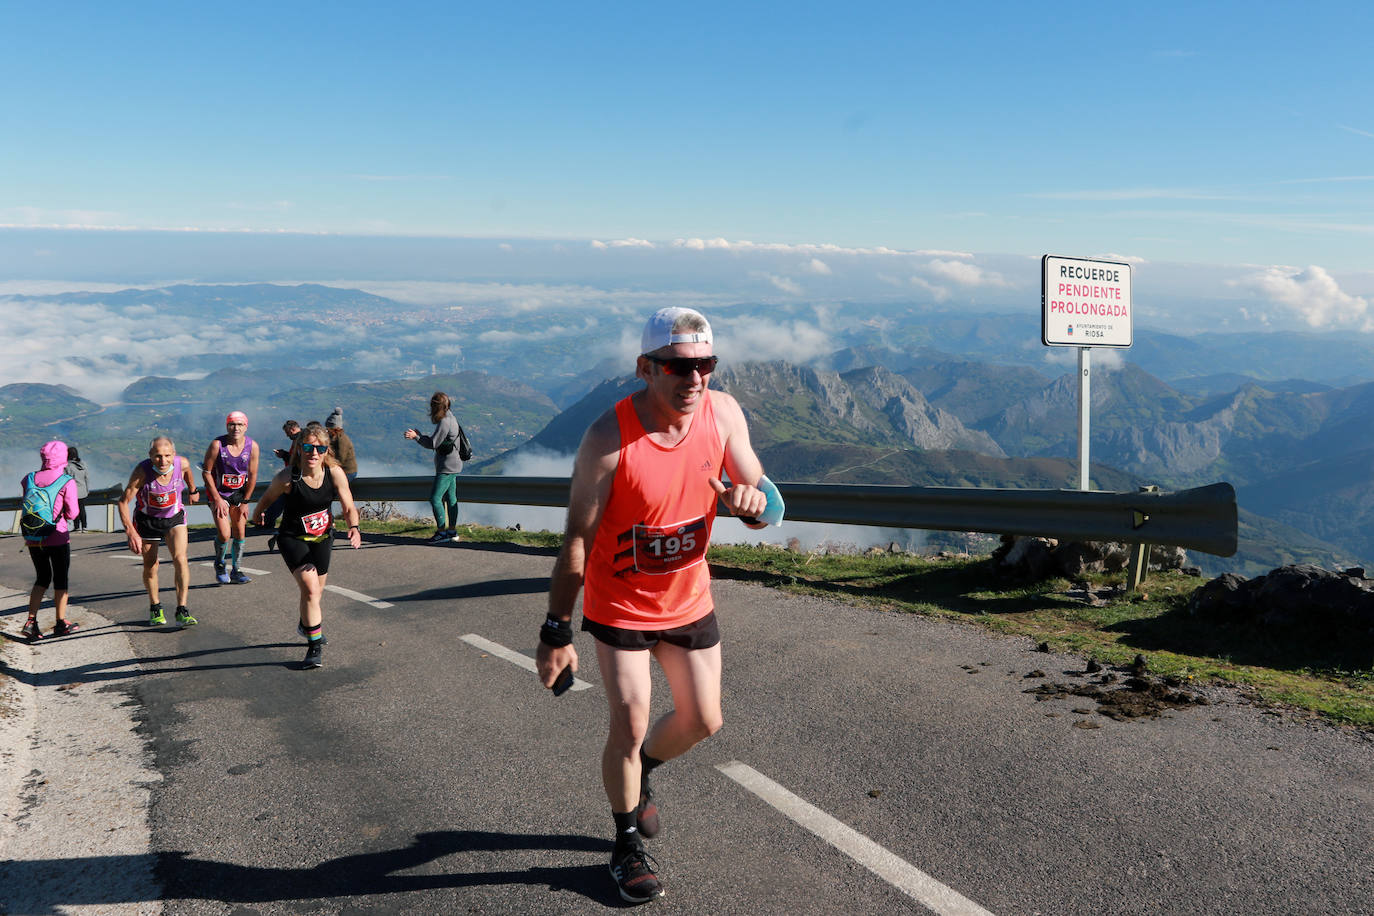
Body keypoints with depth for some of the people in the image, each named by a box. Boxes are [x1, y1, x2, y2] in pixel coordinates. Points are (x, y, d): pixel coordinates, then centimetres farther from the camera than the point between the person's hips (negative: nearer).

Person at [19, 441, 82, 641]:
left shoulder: (29, 479, 0)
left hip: (33, 539, 4)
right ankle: (61, 623, 19)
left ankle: (30, 621, 8)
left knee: (42, 578, 19)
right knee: (60, 580, 11)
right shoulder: (67, 482, -13)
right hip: (58, 538, -4)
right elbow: (72, 514, -11)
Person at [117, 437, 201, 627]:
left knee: (180, 559, -17)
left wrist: (192, 490, 25)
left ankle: (182, 611, -14)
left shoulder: (182, 463, -21)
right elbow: (123, 502, -22)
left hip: (174, 517, 1)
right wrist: (131, 533, -30)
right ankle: (155, 608, 32)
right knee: (150, 566, 8)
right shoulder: (142, 471, -28)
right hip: (147, 520, -1)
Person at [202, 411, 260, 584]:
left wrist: (245, 502, -3)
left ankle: (236, 571, 18)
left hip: (239, 493, 3)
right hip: (218, 492, -3)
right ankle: (220, 565, 15)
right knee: (224, 534, -13)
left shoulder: (252, 446, -10)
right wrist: (217, 499, -14)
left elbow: (252, 476, -2)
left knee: (240, 534, 3)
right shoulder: (217, 444, -18)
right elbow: (206, 472, -12)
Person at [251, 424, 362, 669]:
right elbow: (267, 497, -3)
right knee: (310, 589, -20)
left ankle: (306, 625, 52)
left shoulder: (335, 473, -17)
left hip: (322, 537, 4)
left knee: (316, 590, 20)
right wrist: (257, 515, 15)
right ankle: (315, 647, -6)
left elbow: (349, 507, -11)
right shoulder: (287, 477, -24)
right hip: (293, 538, -4)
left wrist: (354, 528, -30)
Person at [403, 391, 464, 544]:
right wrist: (419, 435, 18)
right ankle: (452, 531, 21)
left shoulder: (445, 422, -19)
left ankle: (441, 532, -3)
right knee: (450, 498, 14)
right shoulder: (449, 419, 12)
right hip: (451, 466, 10)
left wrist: (416, 436, -11)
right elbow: (436, 441, 18)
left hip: (447, 467, -10)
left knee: (435, 498, -8)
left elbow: (433, 443, -19)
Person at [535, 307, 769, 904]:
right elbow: (577, 540, -20)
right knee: (629, 727, -3)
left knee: (703, 722, 13)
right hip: (620, 607, -4)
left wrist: (751, 502, -29)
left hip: (689, 600, 5)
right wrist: (556, 633, -17)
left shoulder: (723, 414, -13)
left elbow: (761, 495, -3)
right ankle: (627, 845, 23)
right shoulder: (609, 438, -26)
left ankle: (639, 773, 45)